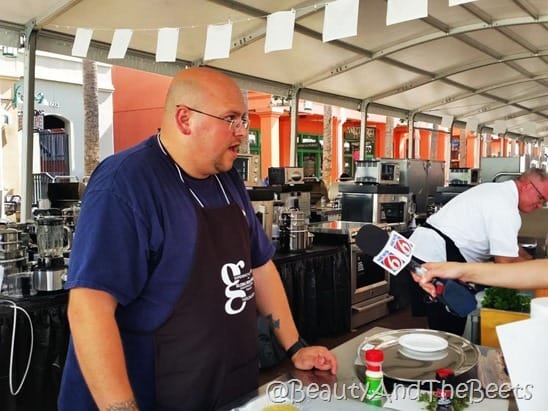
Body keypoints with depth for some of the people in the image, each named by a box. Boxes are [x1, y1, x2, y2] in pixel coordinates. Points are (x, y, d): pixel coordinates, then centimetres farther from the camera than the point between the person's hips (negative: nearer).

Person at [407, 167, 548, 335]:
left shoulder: (495, 190, 16)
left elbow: (504, 243, 29)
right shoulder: (505, 207, -15)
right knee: (449, 329, -3)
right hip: (437, 258, -10)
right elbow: (505, 262, -15)